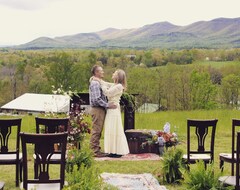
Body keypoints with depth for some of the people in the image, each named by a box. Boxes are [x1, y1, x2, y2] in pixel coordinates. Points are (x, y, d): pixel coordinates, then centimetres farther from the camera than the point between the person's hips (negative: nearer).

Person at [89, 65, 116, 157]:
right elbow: (97, 99, -23)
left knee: (97, 131, 13)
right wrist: (107, 105, -19)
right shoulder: (95, 83, -15)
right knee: (96, 131, -6)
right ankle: (96, 151, -3)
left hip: (100, 109, 10)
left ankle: (97, 150, 18)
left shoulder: (98, 83, 18)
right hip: (97, 109, -10)